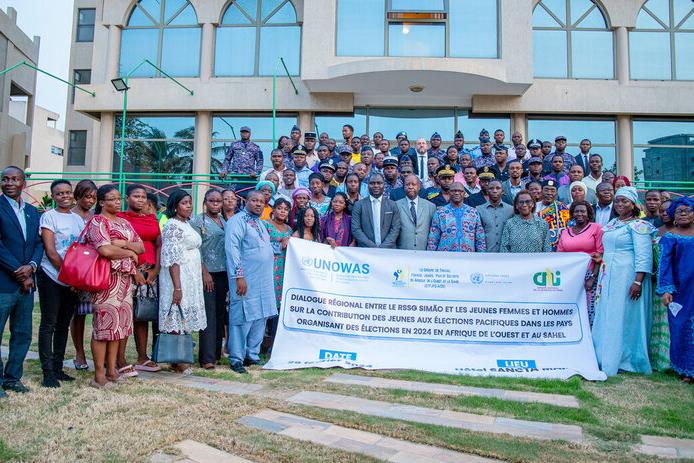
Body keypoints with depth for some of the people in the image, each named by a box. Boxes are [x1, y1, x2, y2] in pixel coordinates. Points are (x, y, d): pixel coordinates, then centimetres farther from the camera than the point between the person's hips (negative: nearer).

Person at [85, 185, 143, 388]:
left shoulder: (124, 223, 18)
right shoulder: (97, 222, -5)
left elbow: (141, 247, 11)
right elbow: (105, 250, -19)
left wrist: (124, 243, -7)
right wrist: (130, 253, -5)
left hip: (125, 278, 7)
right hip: (106, 278, -7)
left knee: (118, 324, 9)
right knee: (103, 324, -5)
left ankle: (111, 370, 17)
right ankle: (99, 376, 2)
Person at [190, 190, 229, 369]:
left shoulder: (224, 220, 16)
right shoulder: (198, 220, -2)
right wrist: (204, 273, -14)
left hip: (223, 274, 6)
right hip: (207, 273, -6)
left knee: (220, 314, 9)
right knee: (209, 314, -6)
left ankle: (216, 353, 18)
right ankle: (207, 358, -2)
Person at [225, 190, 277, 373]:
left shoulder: (259, 222, 20)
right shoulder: (237, 220, -8)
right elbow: (232, 249, -17)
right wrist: (239, 276, -21)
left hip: (264, 281, 9)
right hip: (246, 280, -9)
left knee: (259, 319, 11)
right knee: (243, 318, -6)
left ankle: (252, 355, 22)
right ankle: (236, 359, 3)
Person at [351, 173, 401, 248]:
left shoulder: (392, 205, 8)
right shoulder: (359, 205, 5)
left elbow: (395, 229, 3)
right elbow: (355, 229, -1)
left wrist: (383, 247, -10)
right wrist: (372, 246, -10)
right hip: (365, 251, 0)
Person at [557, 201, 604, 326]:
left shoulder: (596, 228, 3)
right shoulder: (565, 232, 14)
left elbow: (600, 255, -3)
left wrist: (593, 277, -10)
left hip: (589, 276, -3)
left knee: (589, 310, -6)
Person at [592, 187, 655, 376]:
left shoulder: (638, 225, -8)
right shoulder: (611, 223, 15)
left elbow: (644, 256, -14)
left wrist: (638, 282, -22)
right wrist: (599, 276, 17)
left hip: (626, 277, -7)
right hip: (608, 276, 7)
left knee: (622, 317, -2)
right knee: (605, 316, 9)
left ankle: (618, 362, 7)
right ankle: (604, 358, 20)